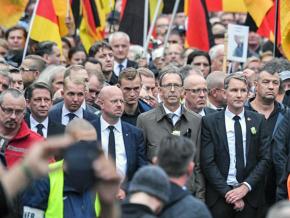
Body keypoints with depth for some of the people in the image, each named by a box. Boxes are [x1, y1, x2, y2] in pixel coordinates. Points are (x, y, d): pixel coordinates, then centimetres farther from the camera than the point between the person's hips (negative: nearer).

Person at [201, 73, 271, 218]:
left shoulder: (258, 121, 6)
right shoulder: (209, 122, -1)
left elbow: (264, 158, 2)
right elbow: (207, 162, -5)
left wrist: (245, 187, -9)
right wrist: (227, 192, -12)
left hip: (250, 194, 2)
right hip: (219, 195, -1)